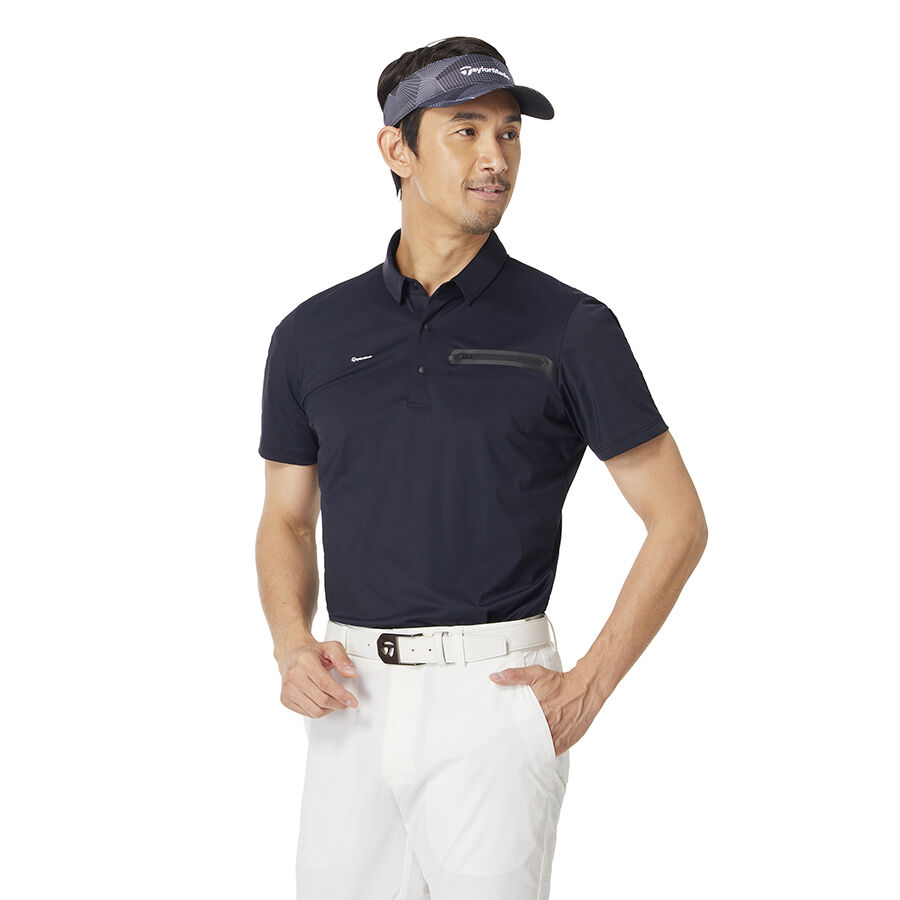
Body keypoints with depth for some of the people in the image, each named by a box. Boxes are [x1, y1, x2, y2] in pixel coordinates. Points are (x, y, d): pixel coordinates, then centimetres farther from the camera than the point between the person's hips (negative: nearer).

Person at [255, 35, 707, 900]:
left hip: (496, 696, -3)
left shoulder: (569, 327, -2)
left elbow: (678, 521, 0)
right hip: (353, 701, 3)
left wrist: (587, 689, -6)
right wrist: (292, 648, -2)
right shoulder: (313, 334, 7)